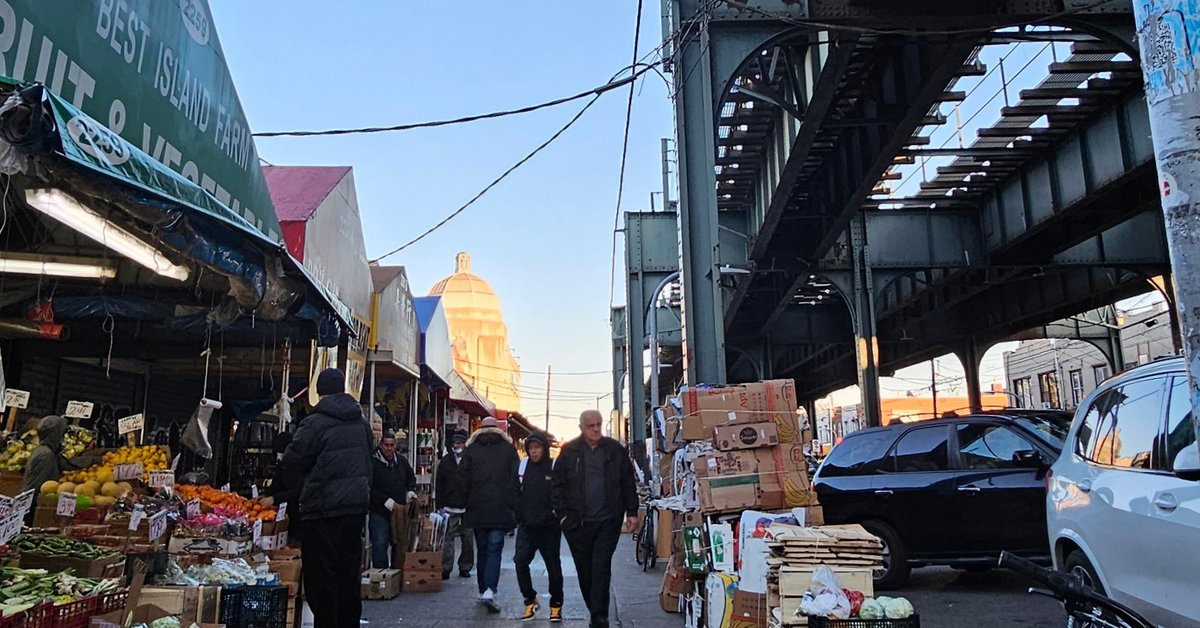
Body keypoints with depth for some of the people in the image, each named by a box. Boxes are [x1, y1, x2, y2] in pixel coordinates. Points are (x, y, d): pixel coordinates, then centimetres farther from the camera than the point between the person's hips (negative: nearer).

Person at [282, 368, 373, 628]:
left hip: (324, 507, -6)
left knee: (321, 575, 2)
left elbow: (292, 461, -8)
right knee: (349, 572, 14)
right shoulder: (362, 422, 8)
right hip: (357, 504, 6)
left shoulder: (314, 423, -12)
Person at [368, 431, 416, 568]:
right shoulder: (373, 462, -11)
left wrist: (410, 492, 6)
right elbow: (370, 489, -15)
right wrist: (389, 503, -19)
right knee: (380, 546, -3)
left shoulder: (402, 461, 8)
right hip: (379, 512, -6)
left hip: (400, 511, 6)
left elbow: (411, 478, 25)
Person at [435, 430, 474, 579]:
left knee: (468, 539, 7)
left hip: (468, 507, 0)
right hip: (450, 508, 0)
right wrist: (440, 505, 2)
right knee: (448, 538, -5)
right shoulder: (446, 461, 8)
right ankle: (445, 568, -2)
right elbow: (439, 485, 9)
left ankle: (465, 567, 17)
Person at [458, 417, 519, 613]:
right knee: (494, 550, -2)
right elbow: (515, 478, -1)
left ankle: (483, 590, 20)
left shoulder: (471, 449, 6)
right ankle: (490, 591, -17)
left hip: (477, 508, 2)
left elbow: (463, 477, 2)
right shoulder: (508, 448, 4)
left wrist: (470, 500, 11)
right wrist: (511, 504, 3)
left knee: (482, 550, 14)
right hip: (501, 509, -2)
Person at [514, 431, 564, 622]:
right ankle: (530, 600, 9)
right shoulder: (522, 466, 5)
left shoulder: (555, 467, -7)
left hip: (549, 527, -3)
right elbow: (515, 493, 12)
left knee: (553, 566, 6)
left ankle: (556, 605, 23)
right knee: (520, 561, -10)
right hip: (526, 526, 3)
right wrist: (517, 516, 5)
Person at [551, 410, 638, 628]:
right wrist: (562, 514, -3)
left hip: (607, 521, -1)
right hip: (577, 522, 1)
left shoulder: (615, 450, 3)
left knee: (601, 569, -6)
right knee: (584, 570, 10)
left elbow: (628, 483, 7)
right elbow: (557, 485, 3)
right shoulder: (569, 451, 1)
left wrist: (631, 512, 3)